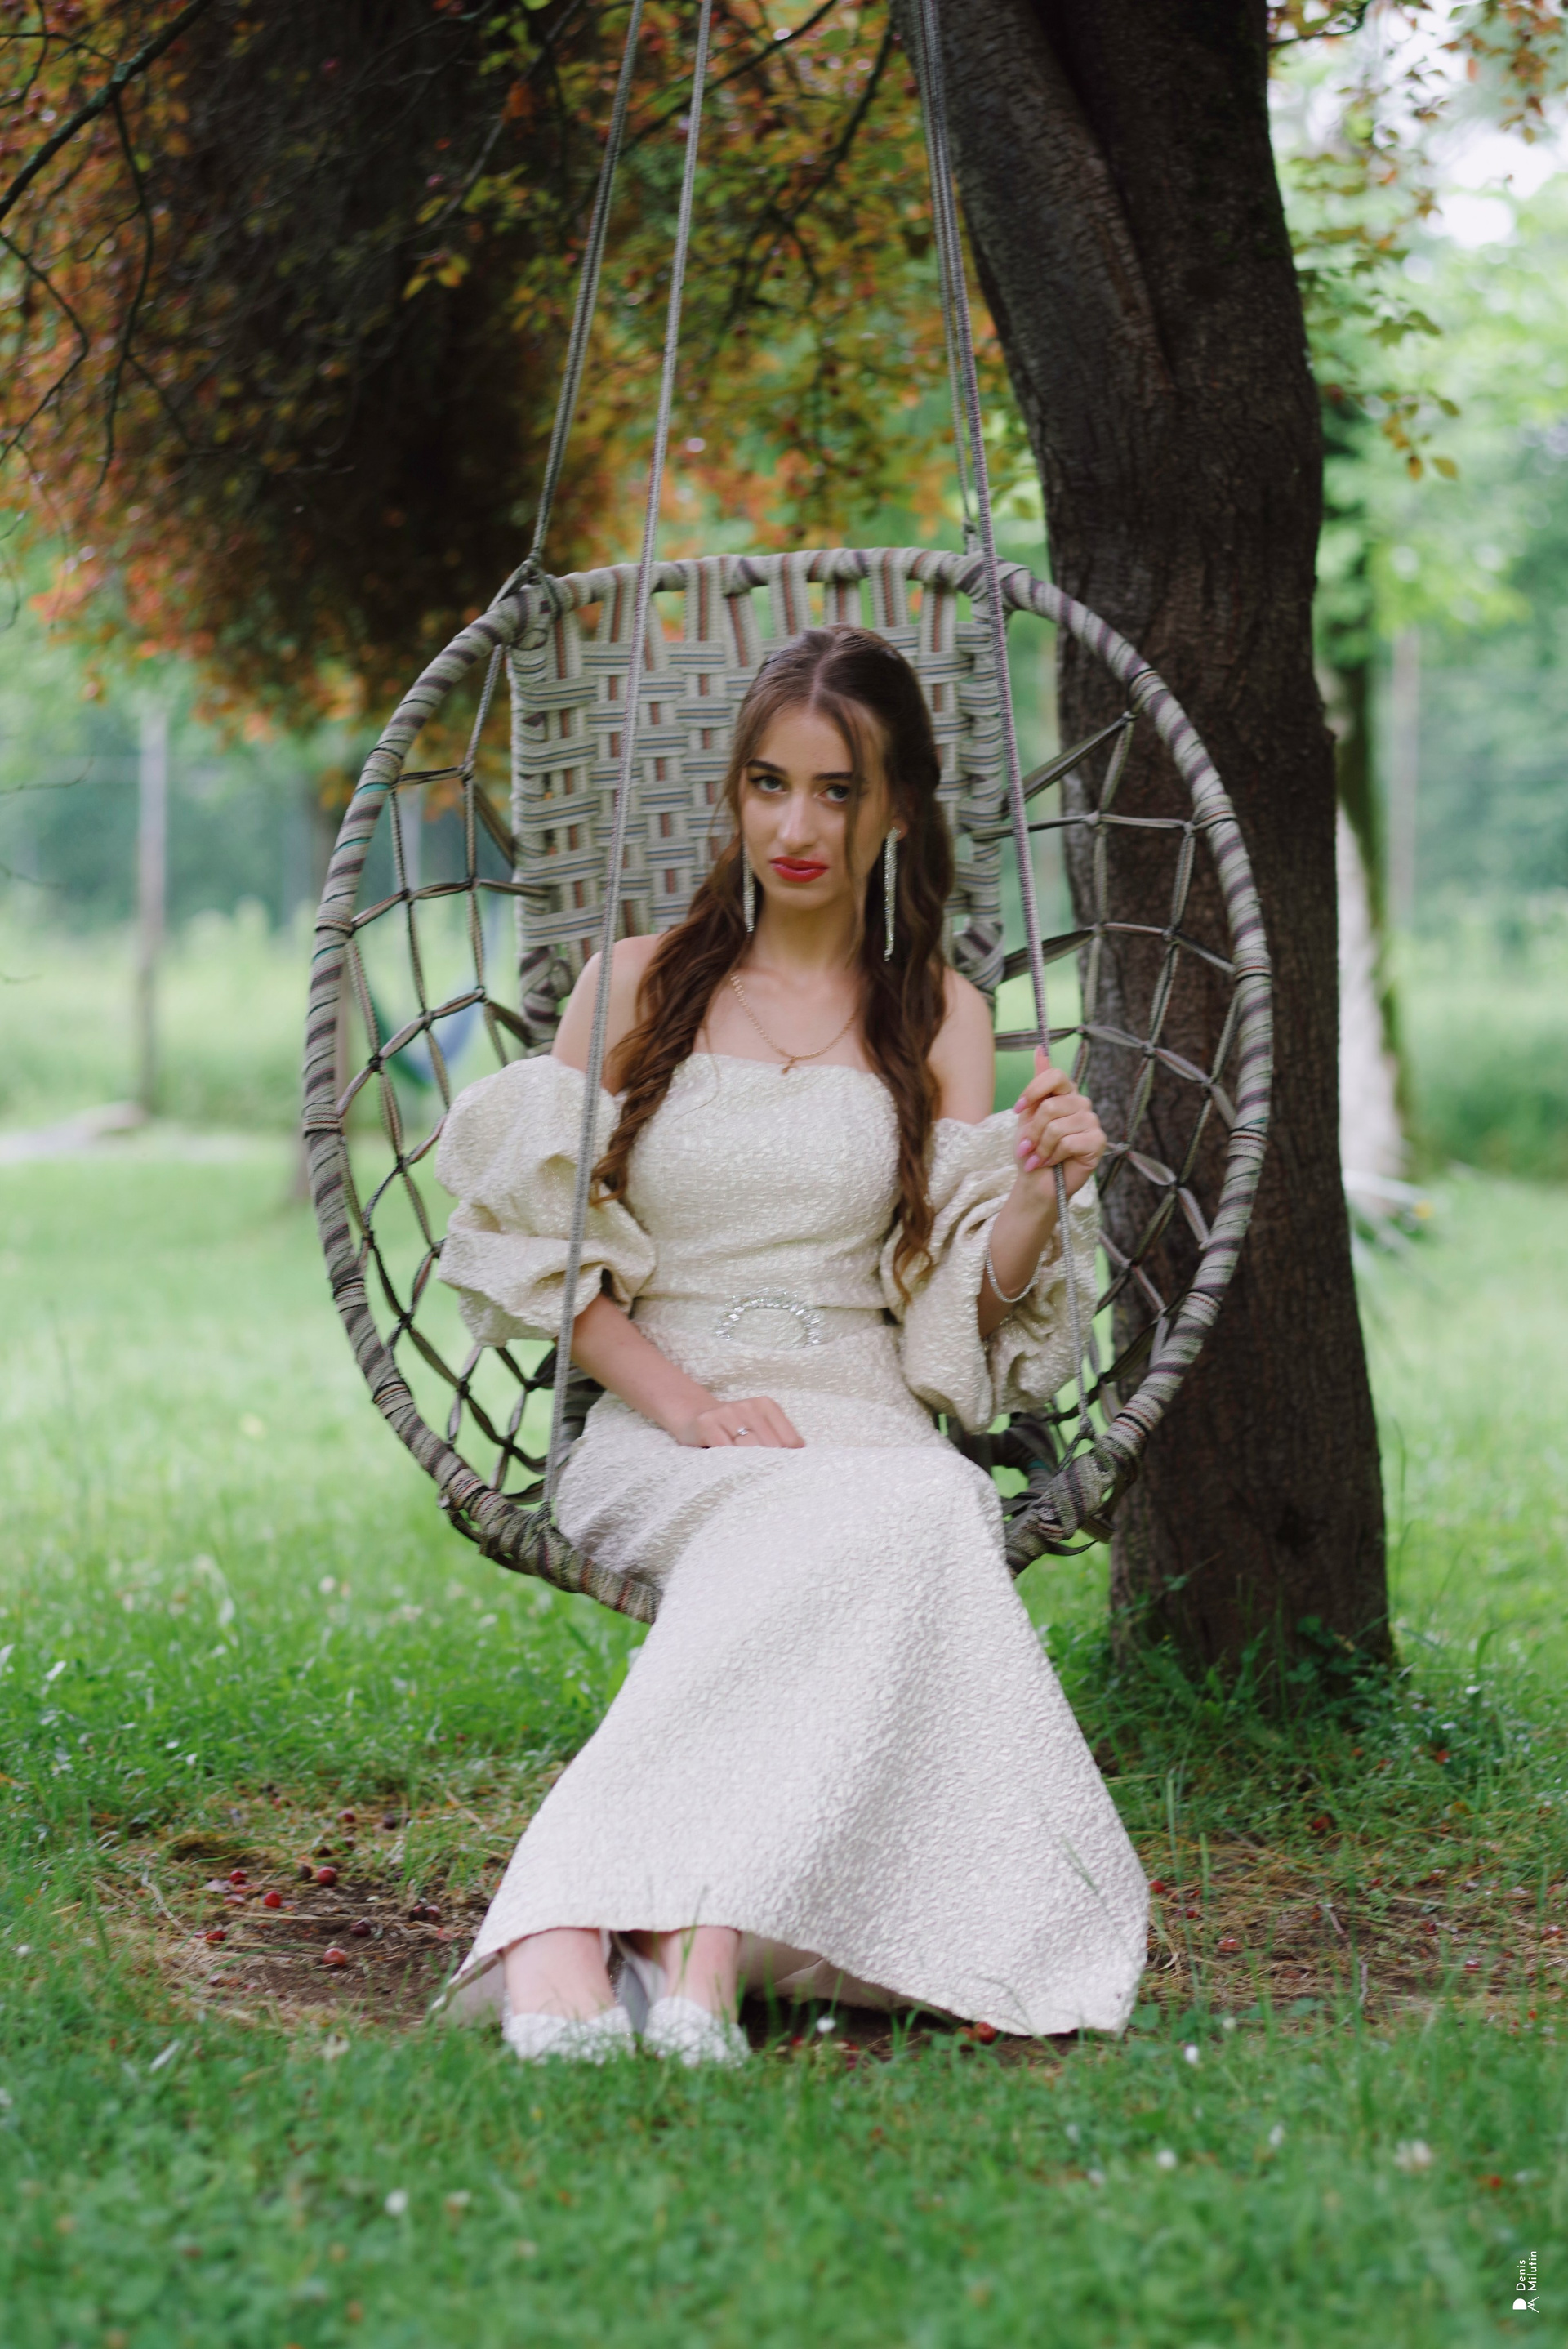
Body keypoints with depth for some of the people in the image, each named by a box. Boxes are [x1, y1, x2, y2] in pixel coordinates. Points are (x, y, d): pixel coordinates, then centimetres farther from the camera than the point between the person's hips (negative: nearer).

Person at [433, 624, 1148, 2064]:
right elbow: (539, 1243, 5)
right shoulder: (639, 985, 13)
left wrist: (1041, 1190, -13)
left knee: (927, 1505, -37)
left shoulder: (941, 1016, 15)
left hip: (862, 1413, 1)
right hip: (656, 1432, -1)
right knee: (871, 1523, -36)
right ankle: (658, 1942, -49)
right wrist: (681, 1398, -10)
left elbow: (969, 1300, 8)